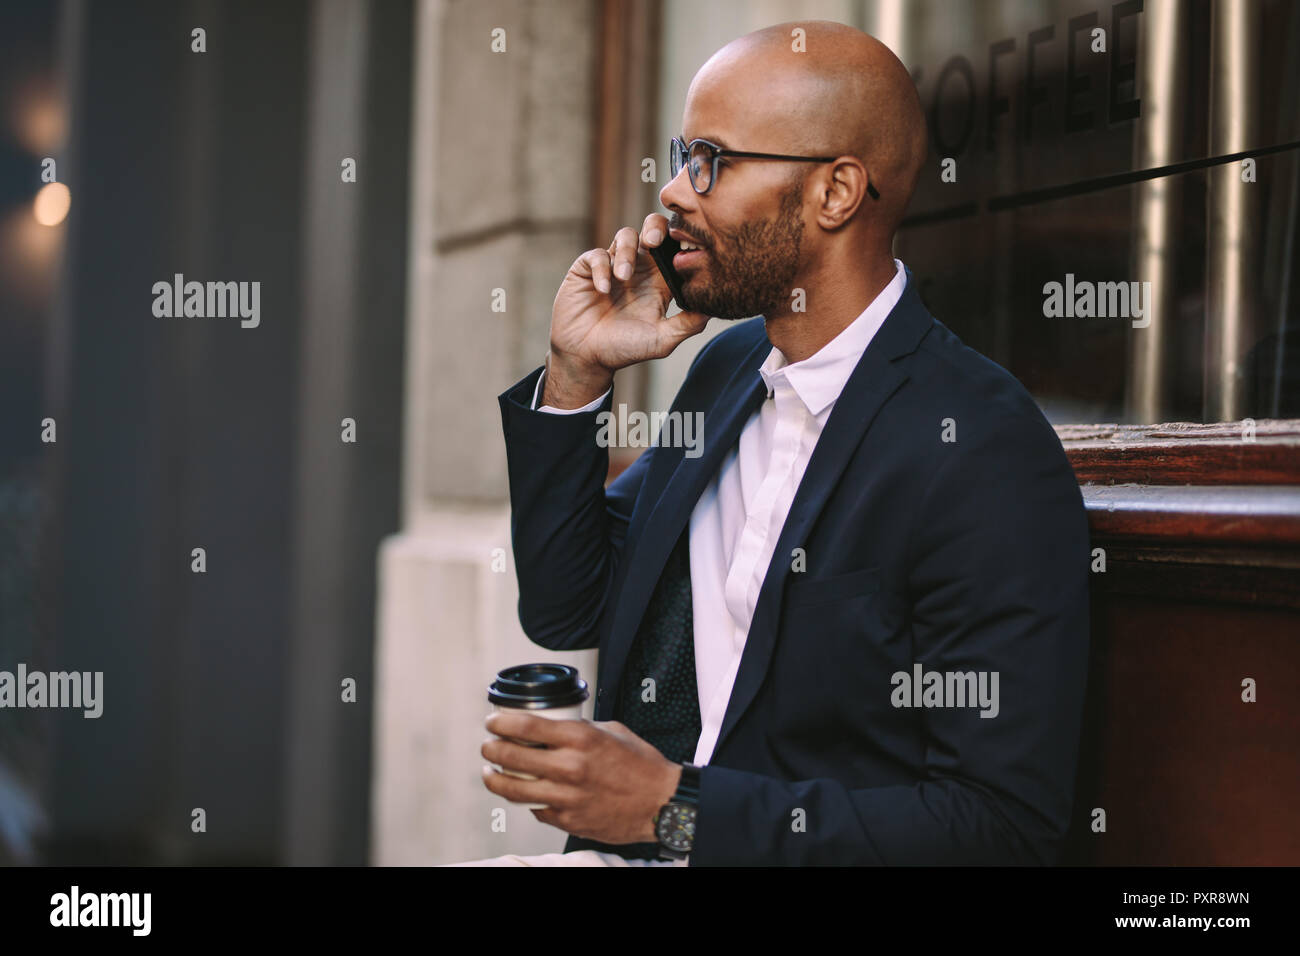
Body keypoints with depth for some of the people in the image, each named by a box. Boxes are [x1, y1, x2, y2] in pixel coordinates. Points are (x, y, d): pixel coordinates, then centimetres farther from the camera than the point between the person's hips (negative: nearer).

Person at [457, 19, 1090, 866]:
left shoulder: (984, 455, -16)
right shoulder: (731, 366, 9)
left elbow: (1007, 822, -18)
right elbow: (567, 613, 16)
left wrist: (679, 808, -19)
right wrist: (577, 376, 3)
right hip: (626, 842, 7)